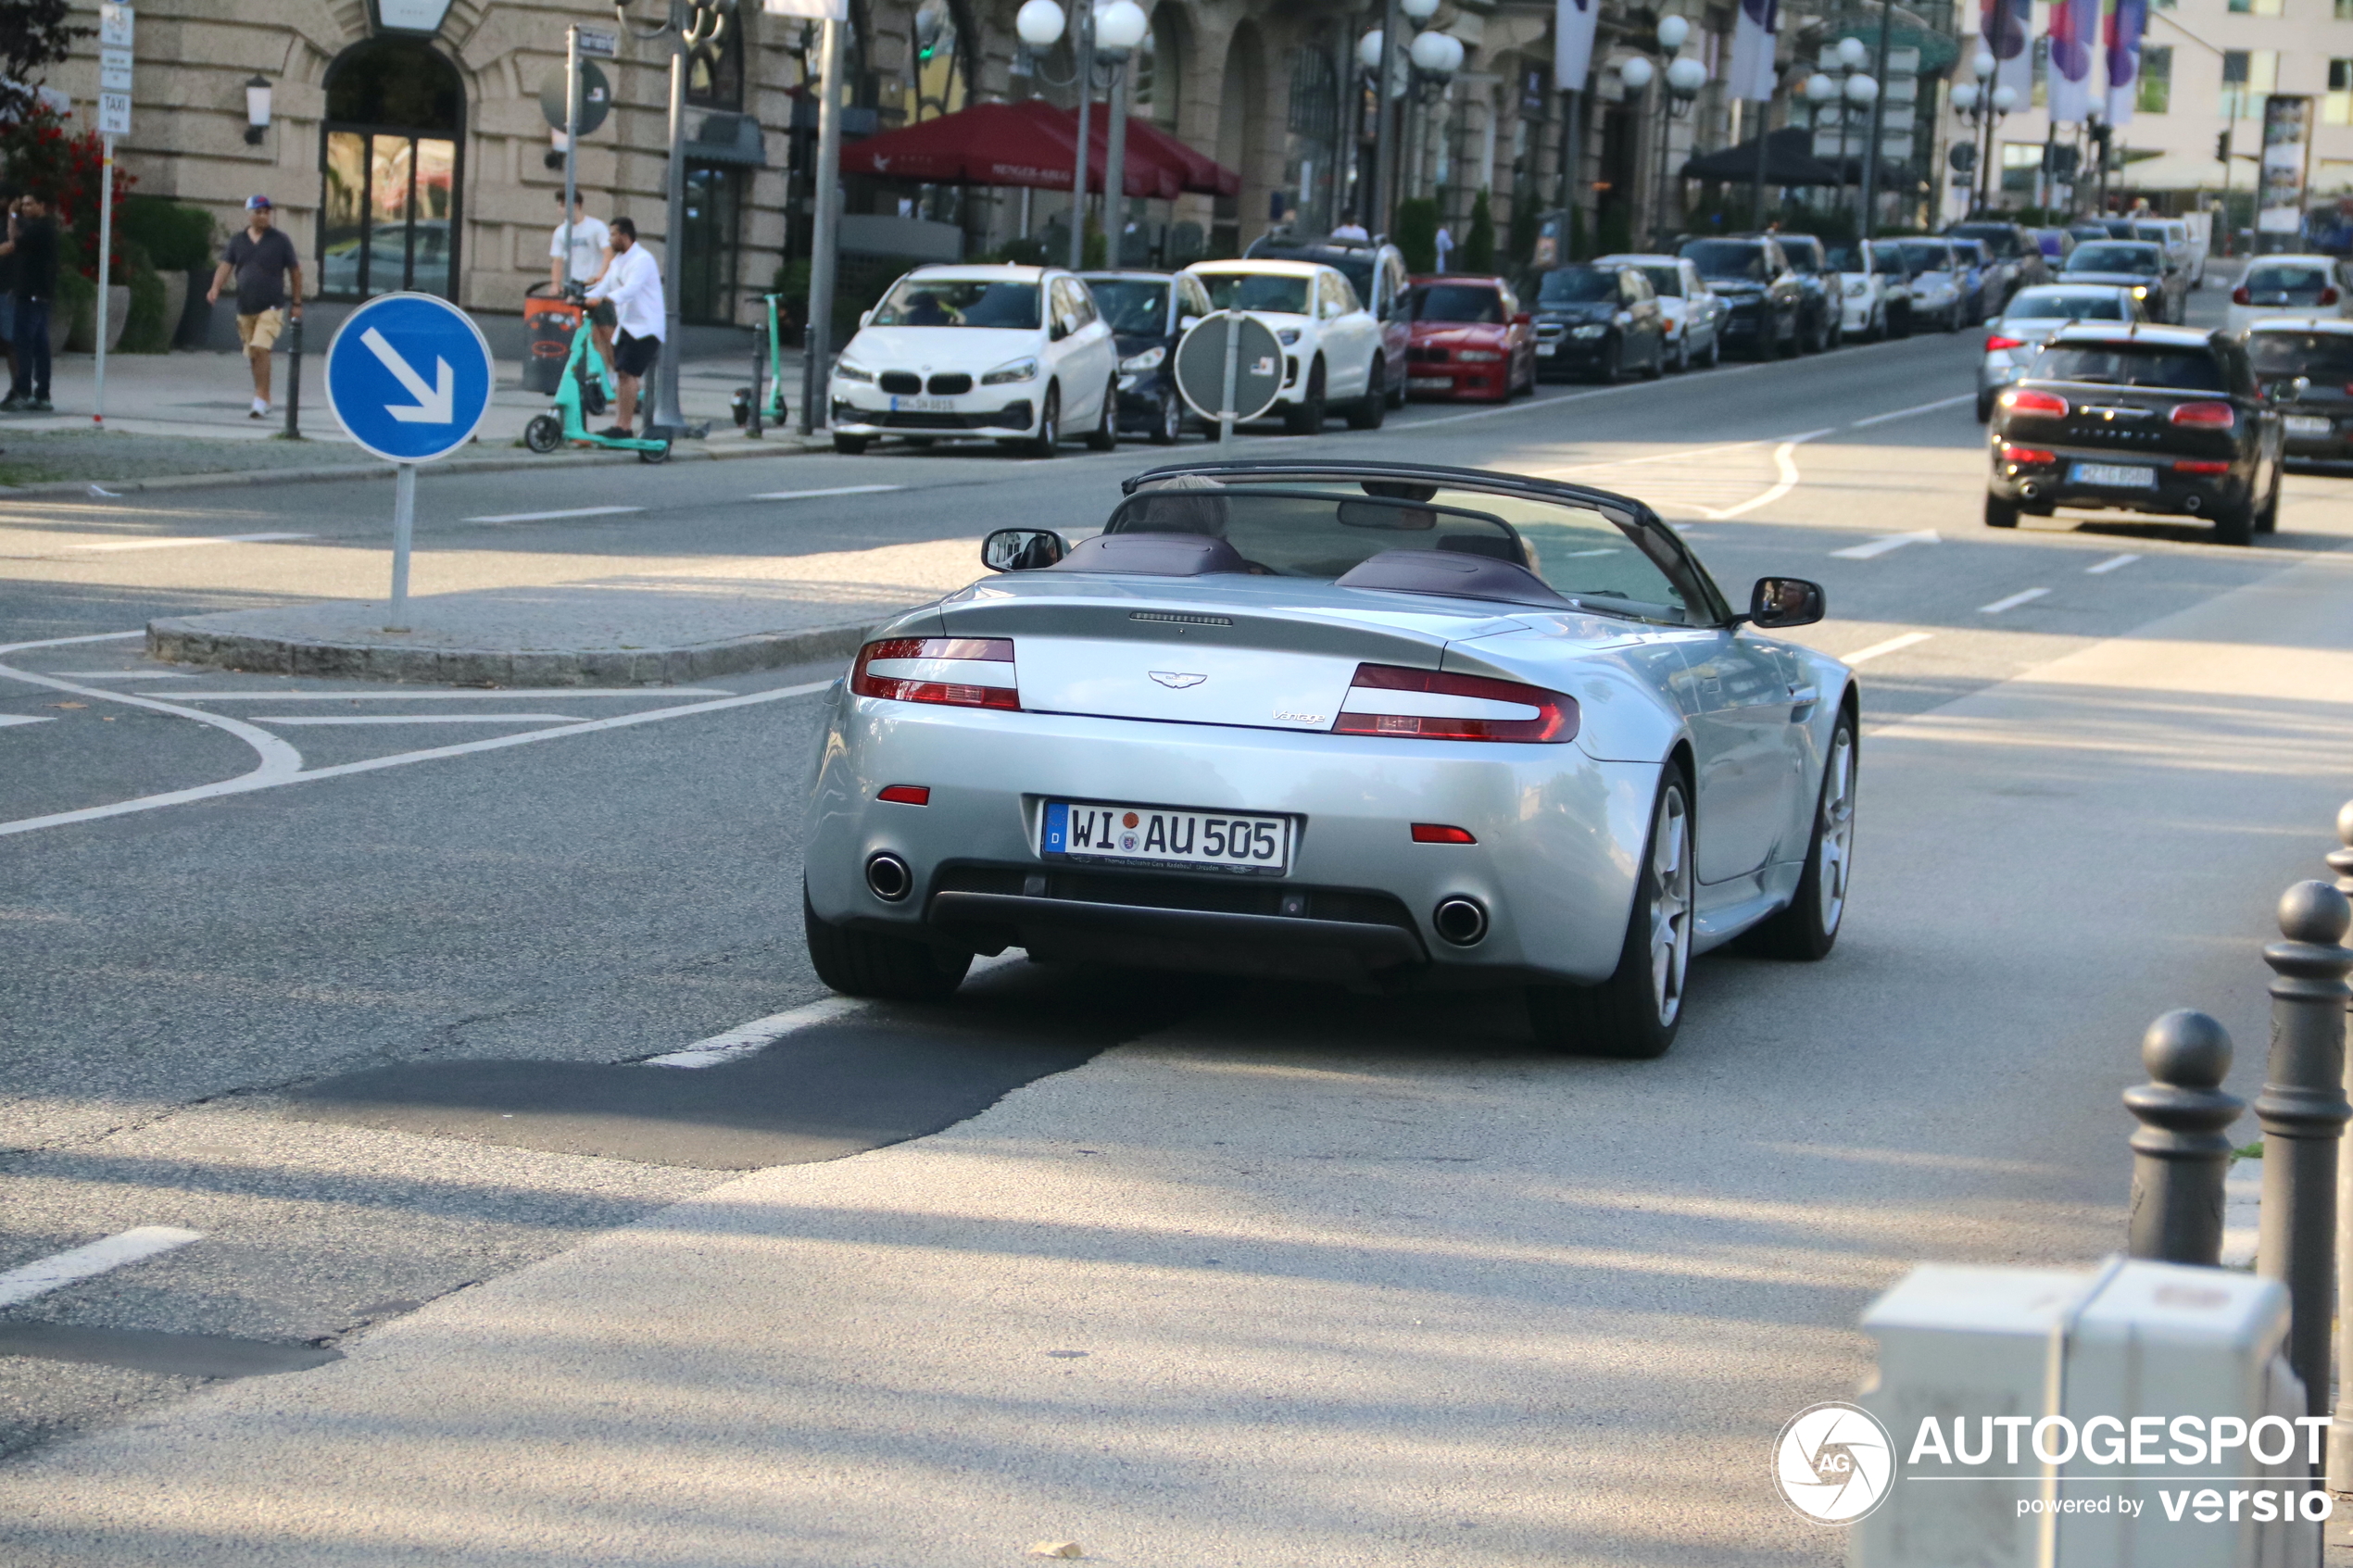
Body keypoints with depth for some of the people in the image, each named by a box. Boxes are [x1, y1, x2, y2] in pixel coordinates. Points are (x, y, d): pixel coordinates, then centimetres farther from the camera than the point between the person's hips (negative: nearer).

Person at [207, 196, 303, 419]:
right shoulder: (237, 240, 8)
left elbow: (295, 271, 6)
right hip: (245, 308, 4)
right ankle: (264, 400, 22)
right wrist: (216, 288, -17)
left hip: (271, 308, -4)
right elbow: (226, 265, 1)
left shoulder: (280, 241, 0)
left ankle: (261, 401, -19)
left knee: (260, 349, -19)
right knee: (253, 356, 10)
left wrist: (297, 303, 5)